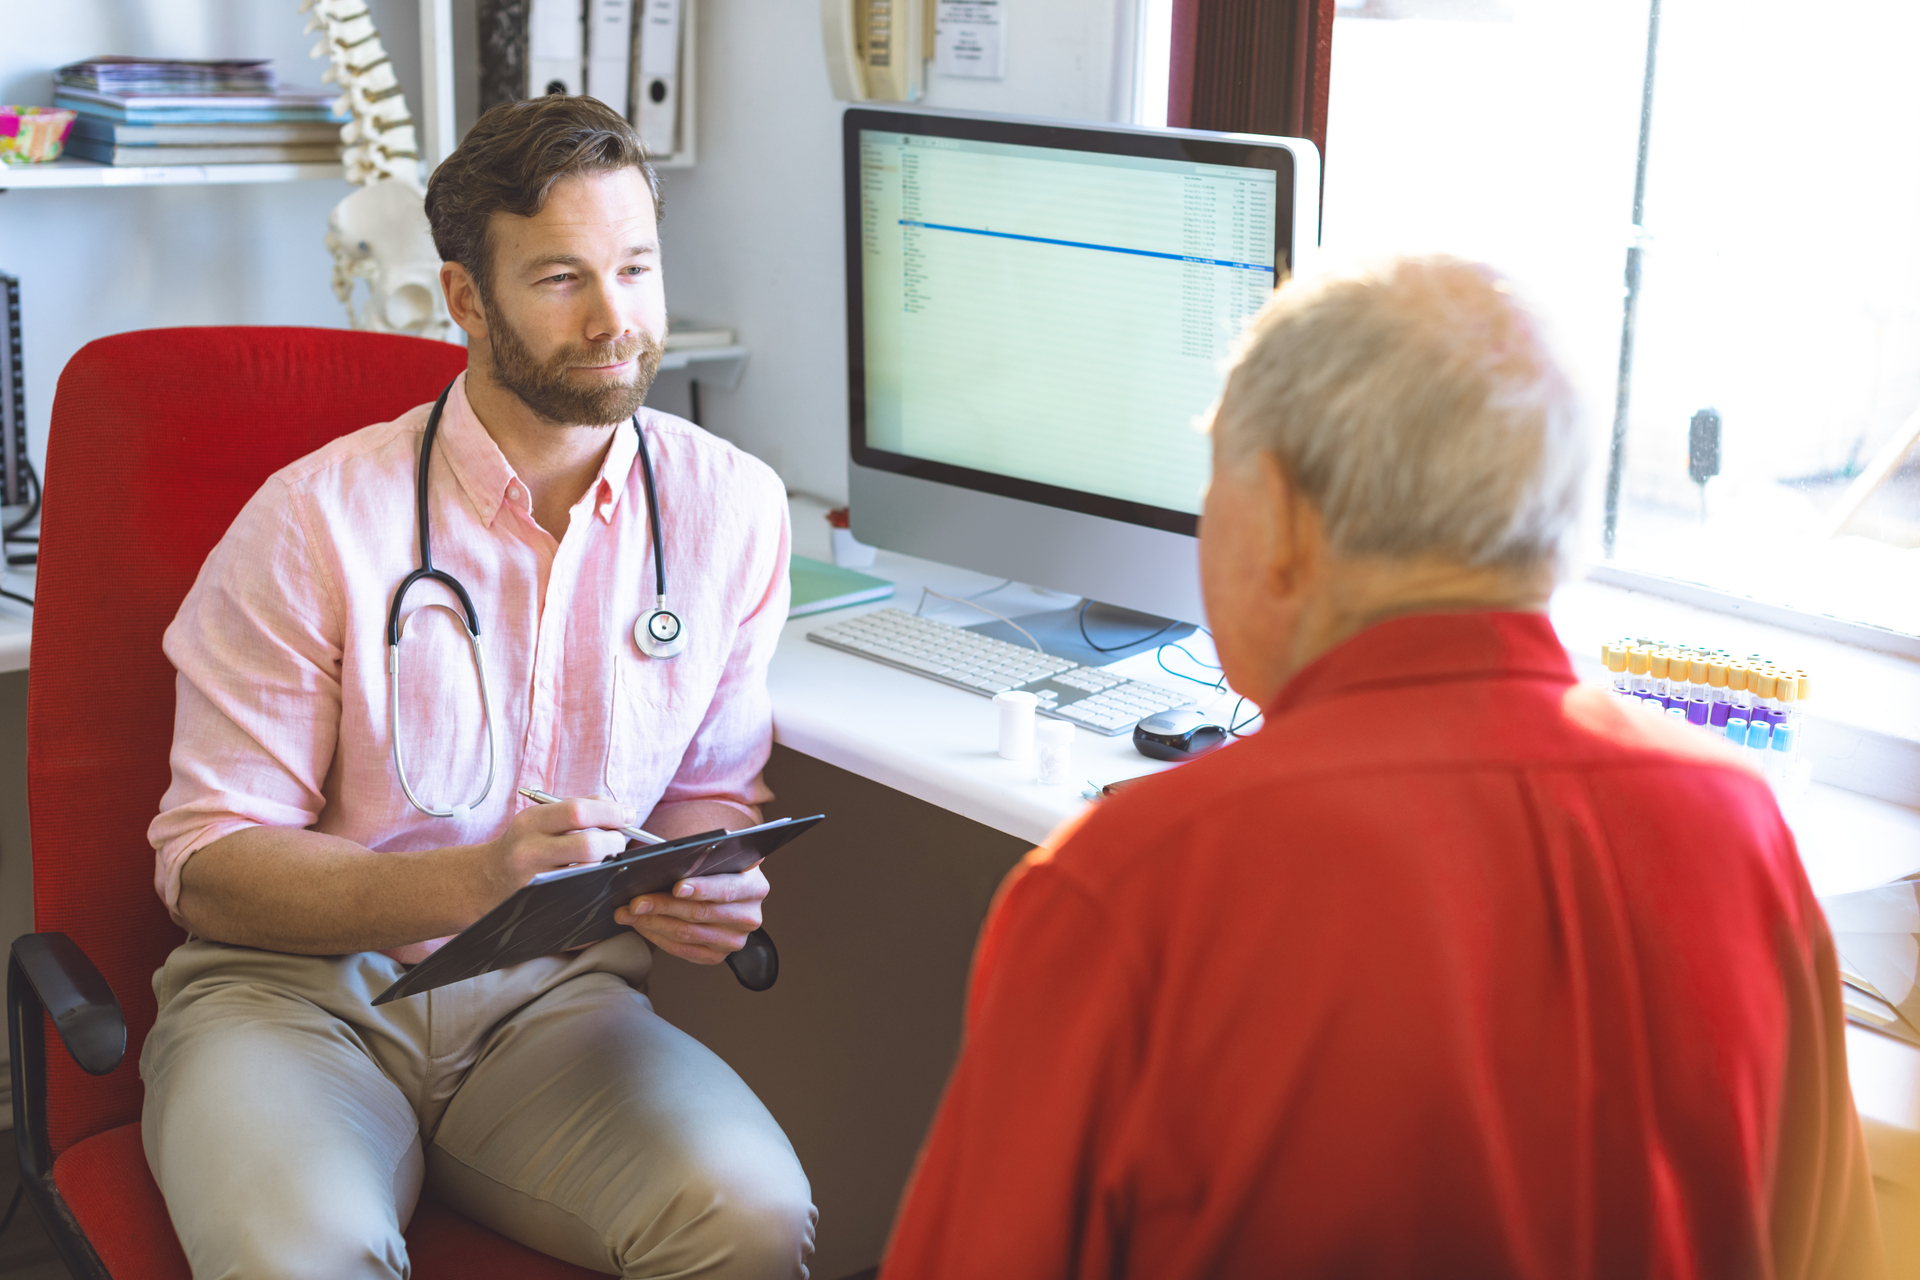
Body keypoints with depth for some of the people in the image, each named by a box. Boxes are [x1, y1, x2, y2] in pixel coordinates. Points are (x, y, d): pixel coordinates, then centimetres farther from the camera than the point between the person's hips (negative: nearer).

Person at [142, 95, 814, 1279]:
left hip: (555, 999, 3)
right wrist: (472, 881, -23)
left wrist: (712, 886, -10)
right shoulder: (319, 519, -8)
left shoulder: (730, 507, 2)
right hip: (295, 988, -2)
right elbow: (208, 866, -8)